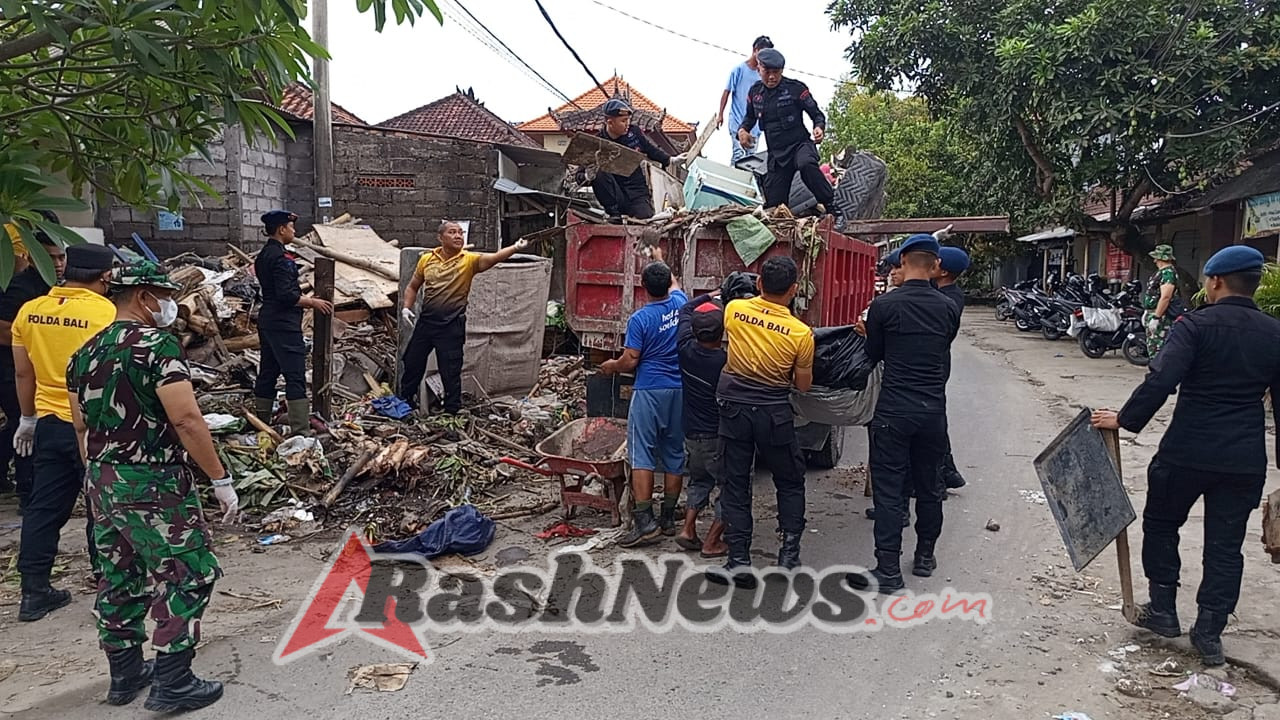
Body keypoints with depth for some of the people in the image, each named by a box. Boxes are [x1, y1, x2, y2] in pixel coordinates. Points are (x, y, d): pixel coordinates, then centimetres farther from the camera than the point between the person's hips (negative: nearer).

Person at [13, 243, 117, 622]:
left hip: (50, 423, 5)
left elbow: (24, 372, 9)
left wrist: (28, 418, 20)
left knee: (44, 507, 13)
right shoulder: (107, 313, -16)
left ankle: (34, 591, 20)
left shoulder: (29, 311, 2)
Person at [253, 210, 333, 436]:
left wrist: (306, 299, 20)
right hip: (284, 324, -10)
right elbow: (286, 296, -22)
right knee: (295, 377, -9)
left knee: (267, 372, 16)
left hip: (267, 321, 10)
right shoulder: (281, 258, -16)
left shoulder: (263, 255, 14)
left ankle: (260, 422, 25)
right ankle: (300, 431, -11)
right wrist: (313, 302, -10)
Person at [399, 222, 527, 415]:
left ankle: (452, 412, 16)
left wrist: (515, 247, -46)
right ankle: (405, 404, 38)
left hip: (451, 326, -4)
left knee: (451, 373, 1)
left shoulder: (469, 260, -8)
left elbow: (495, 257, -28)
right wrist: (406, 307, 0)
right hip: (425, 321, 4)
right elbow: (413, 287, 16)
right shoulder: (426, 259, 3)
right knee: (412, 364, 17)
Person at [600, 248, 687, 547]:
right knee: (674, 455, 10)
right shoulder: (680, 303, 4)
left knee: (642, 455, -3)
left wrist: (612, 366, 11)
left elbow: (630, 361, -11)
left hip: (649, 391, -6)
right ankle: (668, 518, 18)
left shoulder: (640, 318, -12)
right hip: (679, 390, 6)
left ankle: (645, 522, -8)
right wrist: (660, 260, 44)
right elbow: (674, 285, 28)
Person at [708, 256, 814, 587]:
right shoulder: (800, 332, -10)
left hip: (734, 407, 2)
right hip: (774, 413, -1)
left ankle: (739, 560, 5)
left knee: (735, 485, 8)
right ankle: (789, 554, 15)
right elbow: (803, 385, 0)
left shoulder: (734, 309, -5)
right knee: (790, 484, 17)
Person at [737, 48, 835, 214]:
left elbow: (816, 113, -1)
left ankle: (832, 205, -32)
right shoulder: (755, 92, 6)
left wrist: (819, 127, -24)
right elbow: (750, 117, 23)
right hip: (776, 153, 5)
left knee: (806, 164, -40)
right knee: (773, 203, 0)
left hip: (800, 144, -5)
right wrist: (742, 130, 1)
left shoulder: (795, 88, -8)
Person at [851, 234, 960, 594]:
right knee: (928, 485, 17)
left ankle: (888, 572, 0)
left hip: (894, 409, -4)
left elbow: (873, 355, 3)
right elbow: (943, 351, 14)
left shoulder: (883, 305, -9)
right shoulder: (949, 309, 2)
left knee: (889, 490, 0)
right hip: (934, 409, 4)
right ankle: (925, 556, 31)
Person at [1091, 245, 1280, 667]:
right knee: (1225, 544, 12)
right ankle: (1210, 633, 16)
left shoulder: (1196, 325, -11)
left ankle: (1163, 610, 22)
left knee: (1161, 525, 17)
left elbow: (1161, 381, -23)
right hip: (1245, 459, 4)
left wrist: (1124, 420, -13)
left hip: (1187, 452, -4)